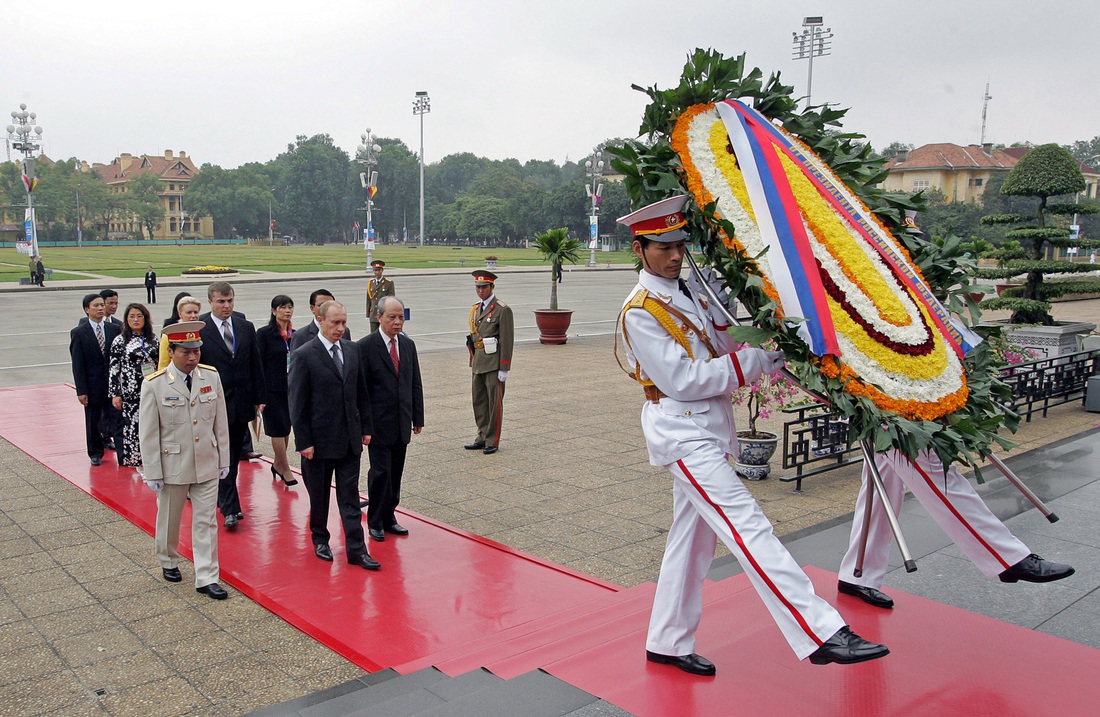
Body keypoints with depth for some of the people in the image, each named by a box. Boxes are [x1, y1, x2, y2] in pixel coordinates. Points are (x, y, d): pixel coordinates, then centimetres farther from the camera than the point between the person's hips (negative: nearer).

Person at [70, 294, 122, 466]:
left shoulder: (114, 329, 3)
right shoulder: (79, 333, -3)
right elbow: (77, 365, -5)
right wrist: (81, 390, -10)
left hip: (113, 383, 1)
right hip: (92, 385, -1)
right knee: (93, 420, 10)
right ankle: (95, 453, 25)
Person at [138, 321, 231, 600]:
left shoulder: (211, 376, -4)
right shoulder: (154, 384, -13)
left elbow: (220, 422, 3)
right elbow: (148, 434, -9)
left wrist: (223, 460, 5)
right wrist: (153, 473, -8)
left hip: (207, 464, 2)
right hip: (172, 465, -2)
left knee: (206, 522, 5)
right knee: (169, 520, 17)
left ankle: (206, 578, 13)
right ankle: (168, 562, 42)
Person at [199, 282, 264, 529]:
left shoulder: (246, 327, 6)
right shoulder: (198, 330, -7)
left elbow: (256, 365, 10)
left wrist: (259, 398, 7)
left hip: (242, 403, 5)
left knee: (234, 455, 14)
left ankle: (224, 498, 29)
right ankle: (230, 508, 0)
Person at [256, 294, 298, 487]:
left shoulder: (294, 334, 9)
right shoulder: (264, 333, -7)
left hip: (291, 390, 5)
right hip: (272, 390, -5)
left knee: (286, 428, 11)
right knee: (278, 429, -3)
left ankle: (278, 465, 26)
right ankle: (285, 469, 6)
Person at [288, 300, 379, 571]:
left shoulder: (352, 350, 5)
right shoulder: (304, 355, -10)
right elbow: (297, 404, -10)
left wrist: (366, 427, 8)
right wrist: (304, 441, -11)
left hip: (350, 438, 4)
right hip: (320, 438, -4)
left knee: (350, 497, 5)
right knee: (319, 495, 12)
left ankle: (356, 550, 8)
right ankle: (320, 540, 32)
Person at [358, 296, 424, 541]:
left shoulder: (408, 345, 9)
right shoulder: (365, 346, -9)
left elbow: (415, 384, 13)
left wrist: (418, 418, 10)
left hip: (402, 424, 5)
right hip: (379, 423, -5)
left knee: (395, 475, 10)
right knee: (380, 472, -2)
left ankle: (389, 517, 23)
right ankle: (375, 522, 13)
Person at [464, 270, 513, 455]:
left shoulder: (503, 310, -10)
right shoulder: (476, 309, 14)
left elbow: (507, 341, -12)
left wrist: (504, 369, -15)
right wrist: (472, 362, 16)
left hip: (494, 364, -8)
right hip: (478, 363, 8)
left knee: (494, 403, 0)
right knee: (479, 402, 13)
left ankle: (492, 441, 8)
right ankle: (482, 438, 24)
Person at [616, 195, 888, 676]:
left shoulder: (689, 293, 13)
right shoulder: (639, 312, -12)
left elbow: (722, 351, 16)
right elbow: (682, 380, -17)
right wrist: (757, 361, -16)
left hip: (709, 427, 9)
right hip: (682, 430, -9)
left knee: (692, 538, 13)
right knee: (748, 527, -15)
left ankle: (668, 644, 25)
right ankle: (821, 634, -17)